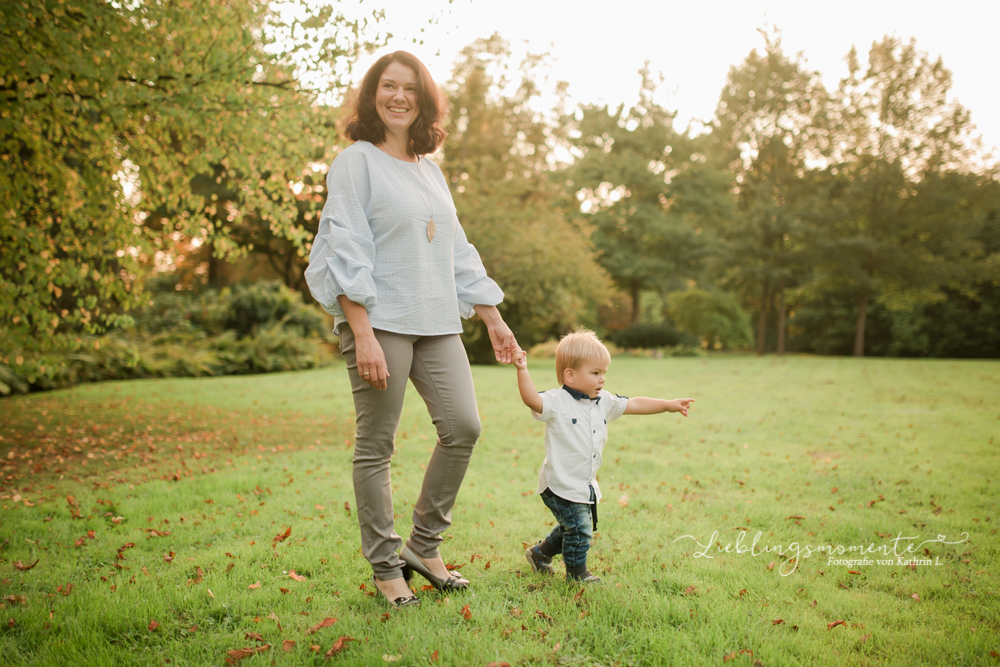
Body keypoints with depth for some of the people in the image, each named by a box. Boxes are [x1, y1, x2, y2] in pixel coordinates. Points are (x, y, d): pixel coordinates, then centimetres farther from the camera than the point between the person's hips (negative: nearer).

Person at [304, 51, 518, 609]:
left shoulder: (430, 169, 19)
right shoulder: (357, 162, -1)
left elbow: (458, 253, 21)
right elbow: (347, 253, -10)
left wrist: (495, 321, 17)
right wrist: (363, 335, -19)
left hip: (437, 323, 7)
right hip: (379, 321, -6)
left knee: (464, 427, -1)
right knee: (377, 446, 0)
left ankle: (424, 547, 16)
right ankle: (385, 568, 14)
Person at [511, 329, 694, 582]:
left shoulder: (604, 402, 5)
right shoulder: (557, 402, -18)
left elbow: (634, 405, 12)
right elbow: (532, 399, -34)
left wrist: (668, 405, 9)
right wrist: (522, 370, -47)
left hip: (585, 485, 8)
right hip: (561, 485, -8)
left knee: (572, 528, 24)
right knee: (579, 529, -4)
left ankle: (540, 553, 46)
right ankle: (577, 574, 20)